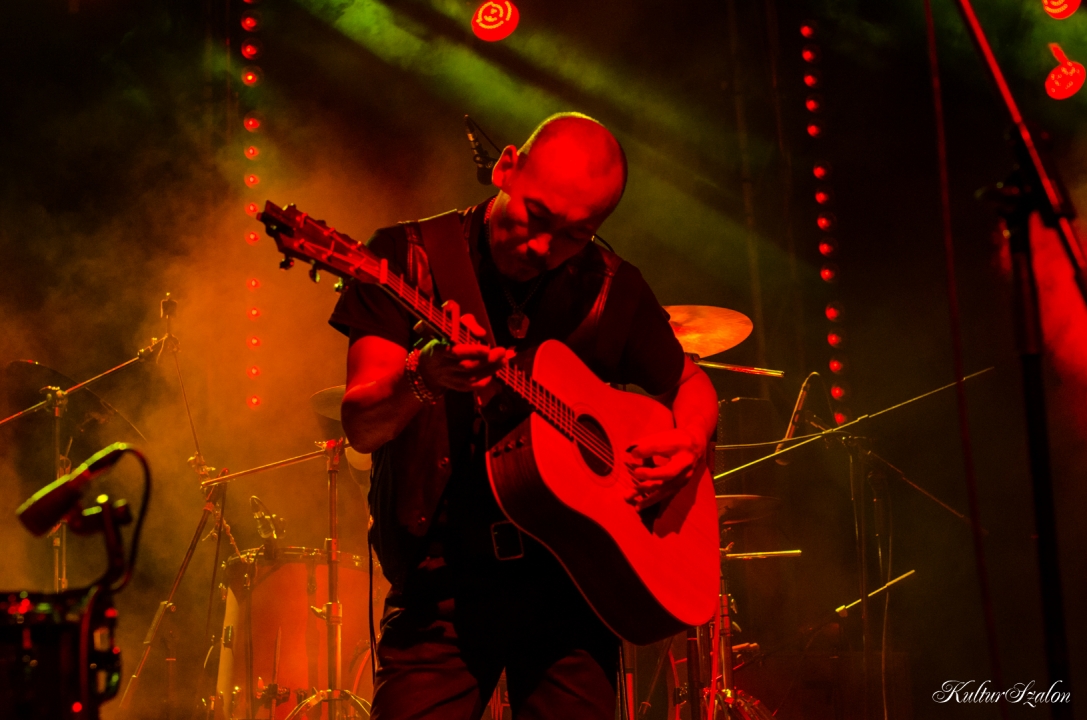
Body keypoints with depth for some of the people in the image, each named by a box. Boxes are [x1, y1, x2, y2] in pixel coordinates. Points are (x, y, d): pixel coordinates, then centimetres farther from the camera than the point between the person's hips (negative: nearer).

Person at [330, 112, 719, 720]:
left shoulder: (611, 287, 4)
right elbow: (363, 428, -13)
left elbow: (691, 382, 19)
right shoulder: (410, 256, -4)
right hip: (442, 587, -2)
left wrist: (690, 443, -4)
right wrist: (421, 380, -34)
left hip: (569, 585, 2)